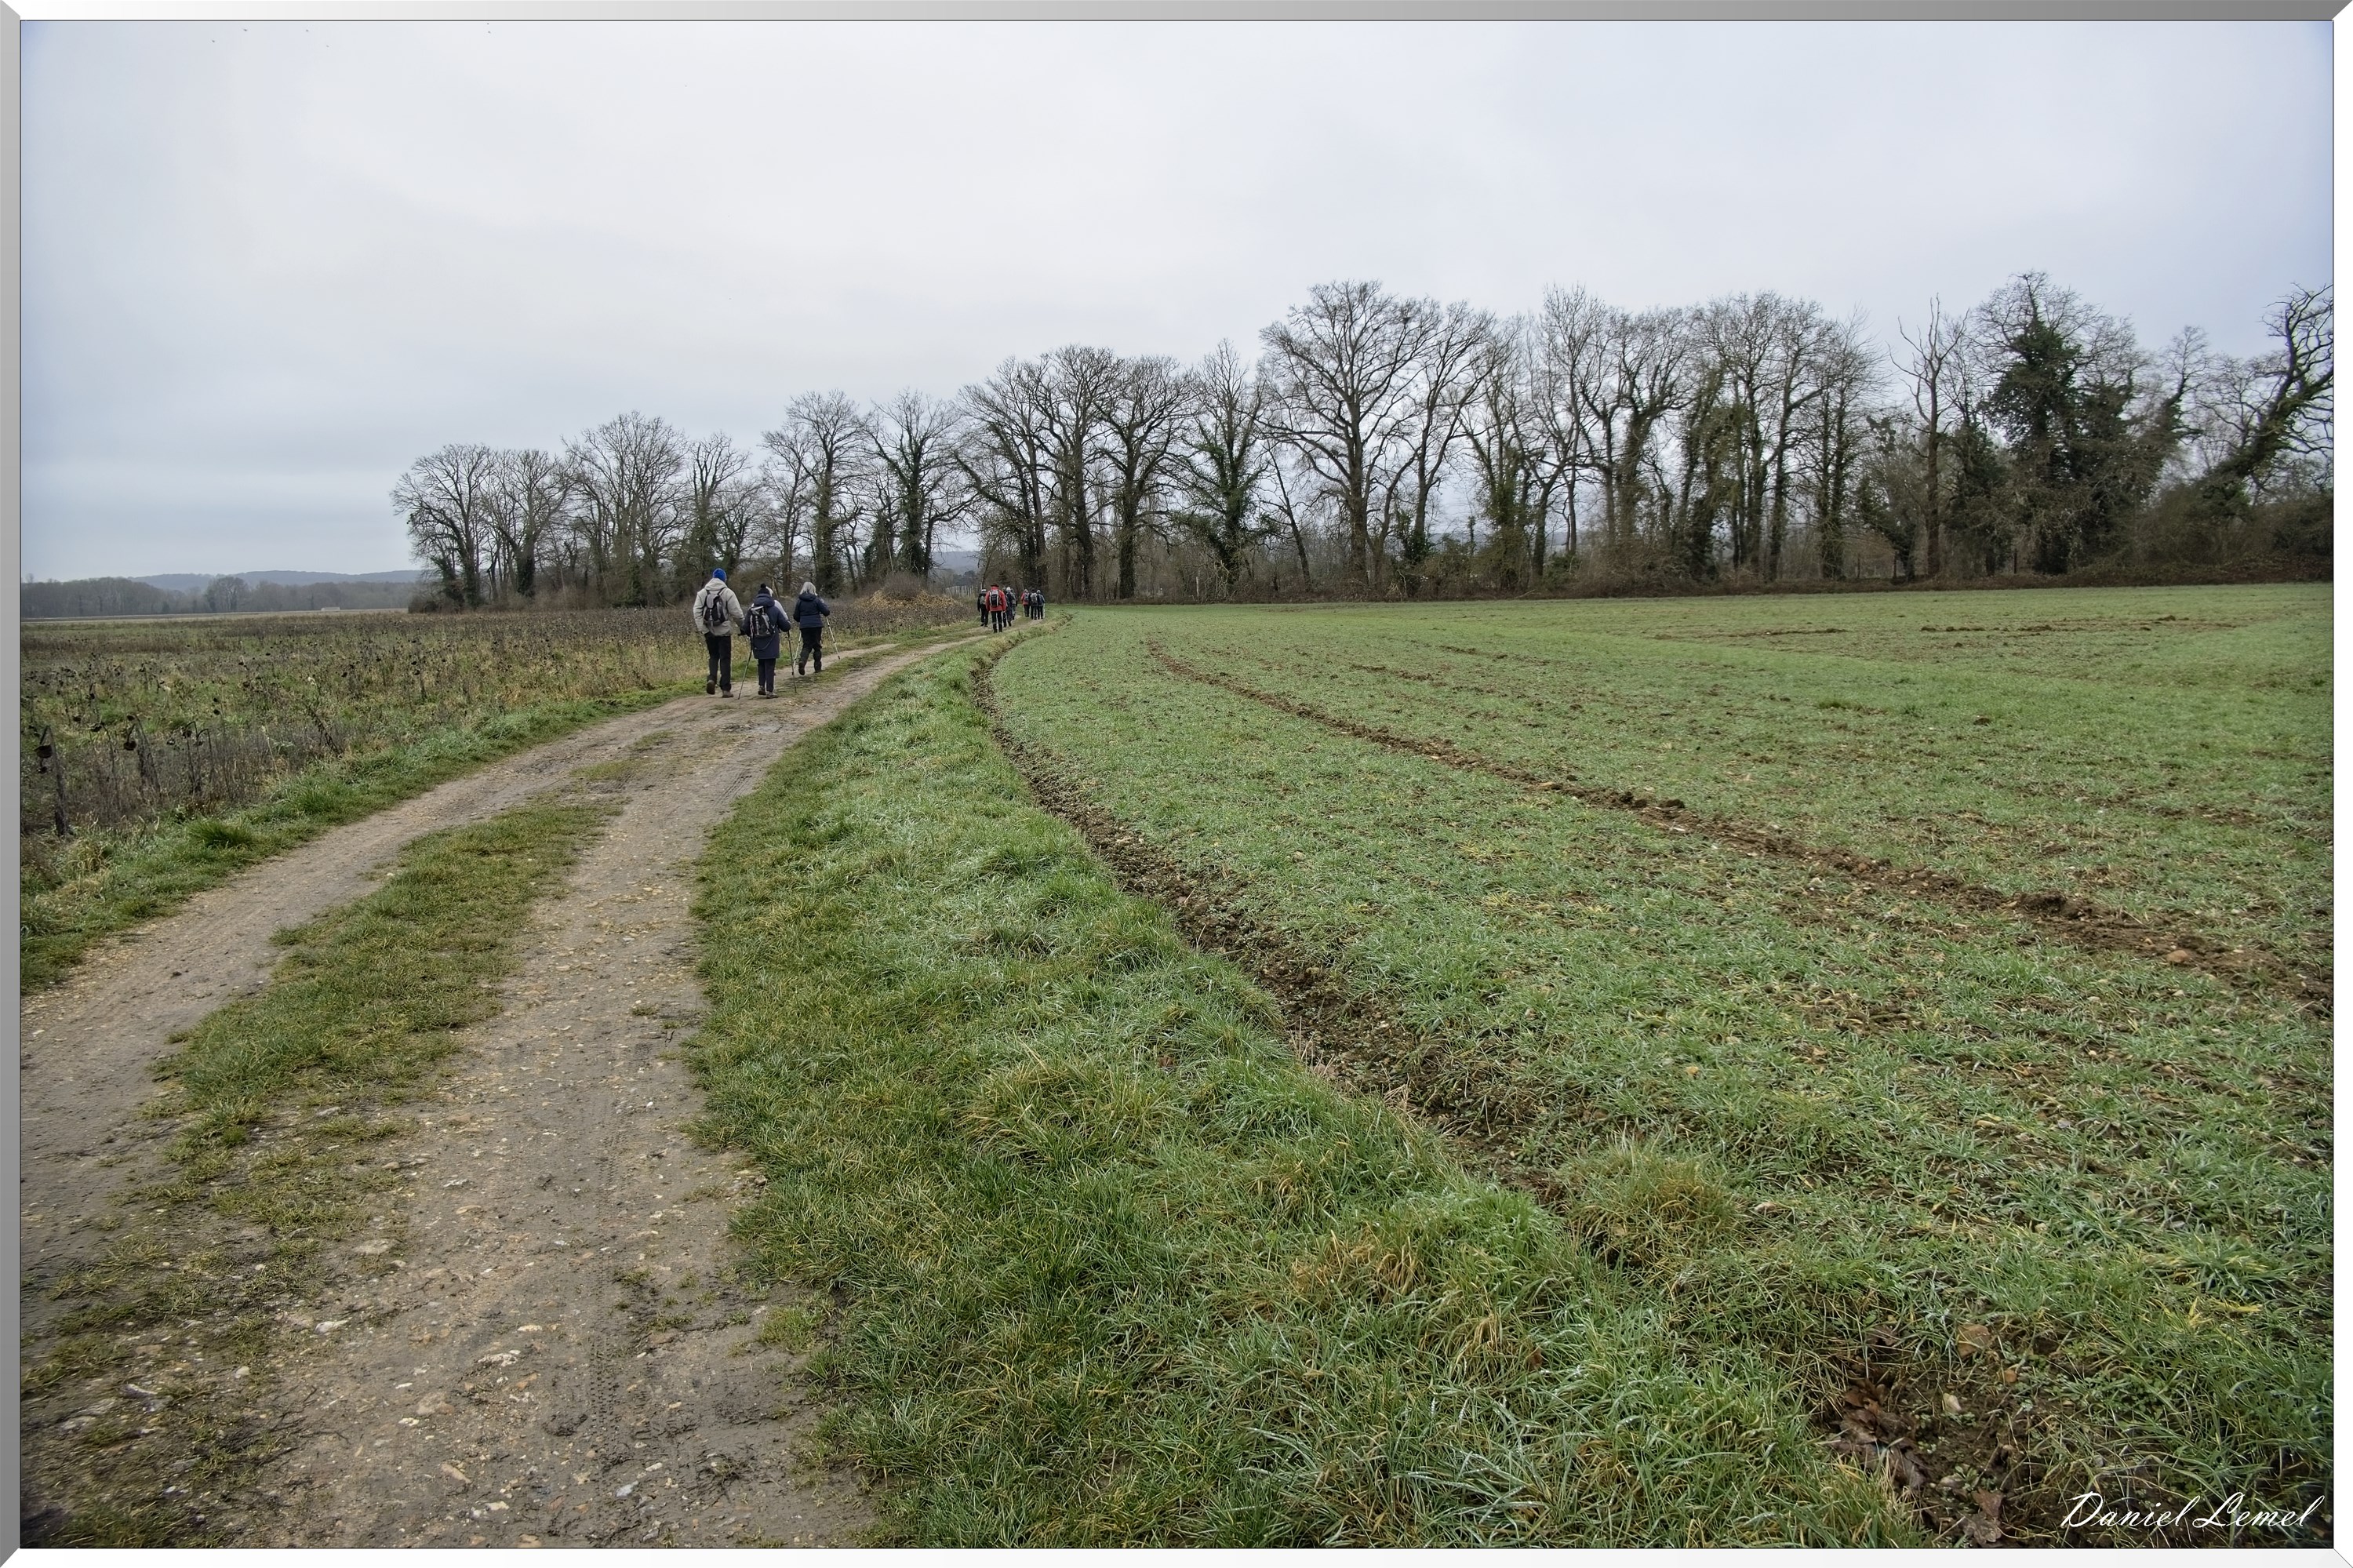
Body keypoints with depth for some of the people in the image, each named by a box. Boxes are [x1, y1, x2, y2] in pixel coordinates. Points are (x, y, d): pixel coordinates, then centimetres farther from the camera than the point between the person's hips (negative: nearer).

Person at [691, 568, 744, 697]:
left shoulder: (702, 593, 5)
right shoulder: (728, 593, -6)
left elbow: (697, 612, -3)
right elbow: (737, 613, -9)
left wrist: (702, 629, -4)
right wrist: (743, 626, 7)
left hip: (709, 631, 3)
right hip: (724, 631, -3)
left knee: (714, 656, 19)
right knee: (725, 659, 2)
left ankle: (712, 679, -5)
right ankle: (726, 689, 0)